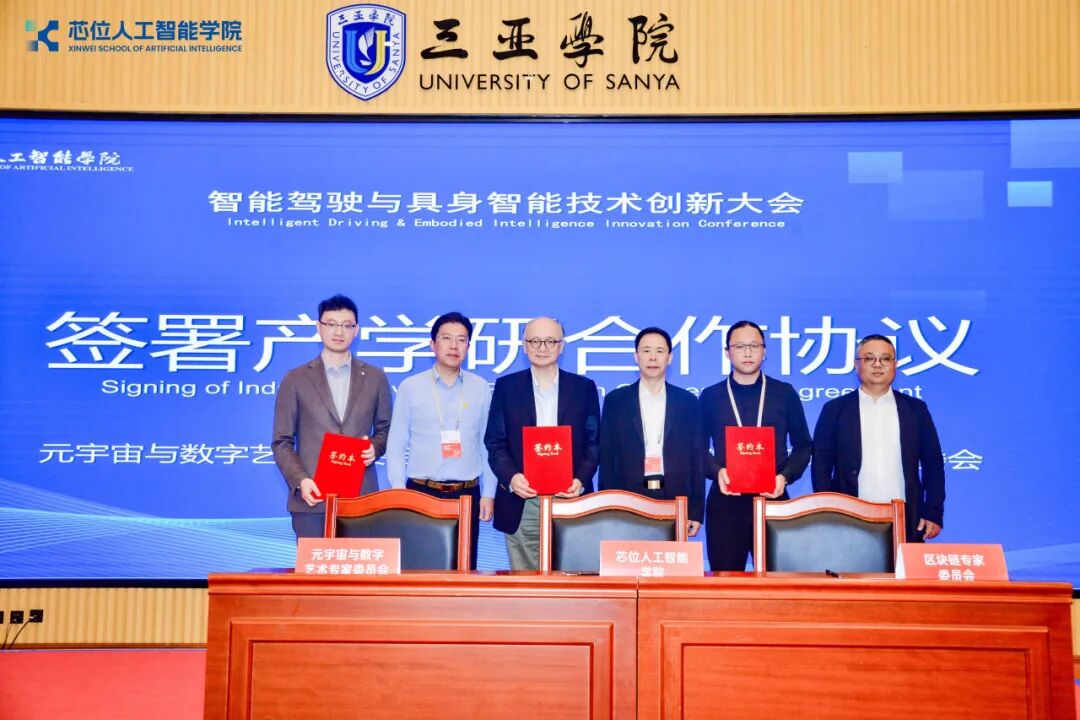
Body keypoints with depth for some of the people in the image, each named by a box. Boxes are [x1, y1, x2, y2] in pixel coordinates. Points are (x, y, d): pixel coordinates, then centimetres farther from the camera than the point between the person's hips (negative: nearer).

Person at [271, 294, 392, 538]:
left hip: (361, 496, 1)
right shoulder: (295, 380, 5)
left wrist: (375, 447, -5)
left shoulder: (375, 378, 9)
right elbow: (282, 442, 4)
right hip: (312, 496, -1)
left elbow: (385, 429, 17)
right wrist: (299, 481, -10)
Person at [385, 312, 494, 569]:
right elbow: (396, 446, 2)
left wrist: (488, 493, 5)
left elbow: (488, 446, 9)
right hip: (421, 492, -1)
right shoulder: (410, 387, 1)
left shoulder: (480, 388, 5)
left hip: (467, 494, 1)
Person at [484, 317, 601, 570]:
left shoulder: (584, 387, 9)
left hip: (569, 499, 0)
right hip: (521, 503, 0)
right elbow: (495, 442, 6)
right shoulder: (506, 386, 8)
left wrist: (581, 479, -10)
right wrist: (510, 477, -12)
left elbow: (594, 442, 7)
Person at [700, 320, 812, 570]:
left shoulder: (785, 394, 9)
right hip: (725, 500, 0)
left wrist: (785, 476, -8)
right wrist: (717, 471, -11)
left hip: (773, 499, 0)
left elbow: (803, 445, 9)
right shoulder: (710, 396, 8)